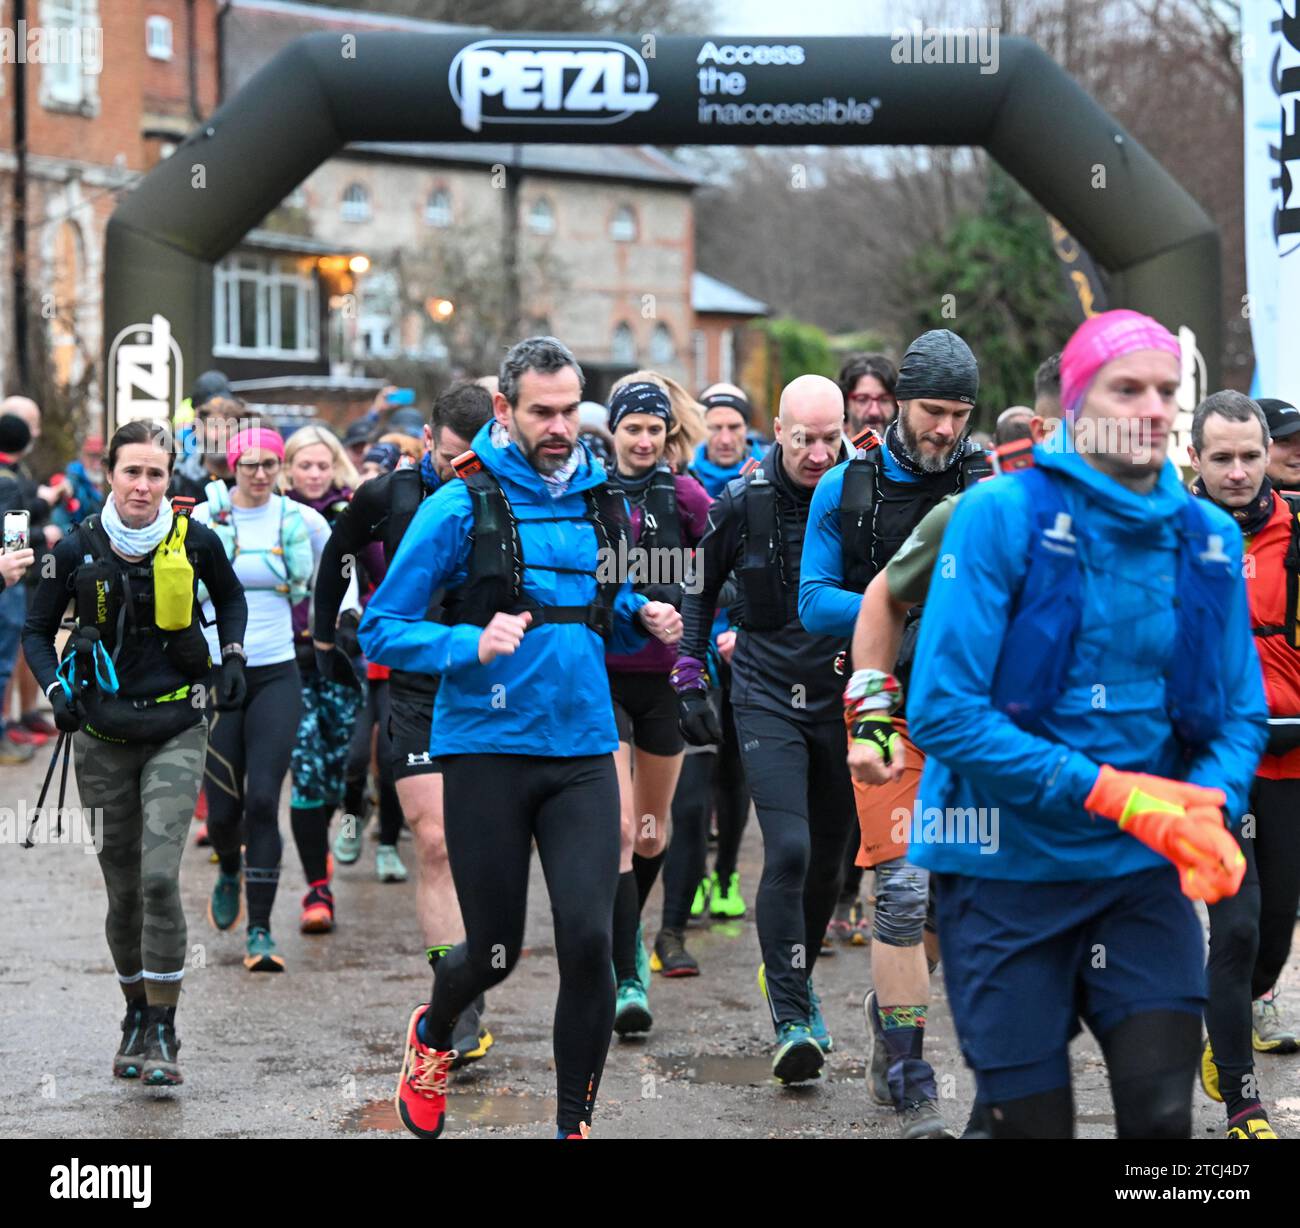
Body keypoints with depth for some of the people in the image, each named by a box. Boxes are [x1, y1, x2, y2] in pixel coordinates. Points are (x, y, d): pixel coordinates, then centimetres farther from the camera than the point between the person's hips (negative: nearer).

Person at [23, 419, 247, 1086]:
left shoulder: (194, 541, -5)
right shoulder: (80, 548, -5)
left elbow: (230, 598, 17)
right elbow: (37, 630, 8)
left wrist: (232, 657, 3)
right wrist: (56, 690, -8)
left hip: (176, 733, -1)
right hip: (103, 736, 1)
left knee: (159, 875, -16)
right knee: (123, 890, 7)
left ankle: (161, 1031, -9)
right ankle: (137, 1017, 25)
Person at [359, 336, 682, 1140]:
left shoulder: (602, 503, 8)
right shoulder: (462, 506, -6)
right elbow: (383, 629, -7)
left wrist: (643, 621, 1)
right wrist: (471, 645, -22)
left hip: (584, 754, 3)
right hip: (487, 750, -3)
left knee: (589, 939, -10)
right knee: (495, 950, 6)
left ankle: (575, 1122, 5)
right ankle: (432, 1038, 41)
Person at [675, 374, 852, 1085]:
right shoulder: (742, 503, -5)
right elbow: (700, 591, 10)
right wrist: (690, 679, 6)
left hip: (845, 699, 2)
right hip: (768, 698, -2)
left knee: (828, 858, 10)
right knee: (788, 852, -15)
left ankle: (795, 978, 34)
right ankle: (791, 1019, -11)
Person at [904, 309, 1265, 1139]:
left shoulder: (1208, 540, 3)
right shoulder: (1002, 515, -11)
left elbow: (1240, 717, 7)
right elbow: (942, 711, -16)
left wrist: (1209, 807, -16)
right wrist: (1112, 793, -21)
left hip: (1142, 875, 3)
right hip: (1009, 871, -3)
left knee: (1163, 1112, -10)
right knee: (1033, 1121, 3)